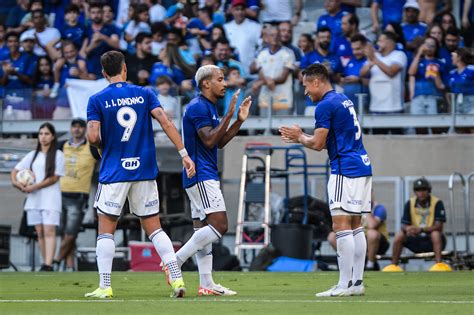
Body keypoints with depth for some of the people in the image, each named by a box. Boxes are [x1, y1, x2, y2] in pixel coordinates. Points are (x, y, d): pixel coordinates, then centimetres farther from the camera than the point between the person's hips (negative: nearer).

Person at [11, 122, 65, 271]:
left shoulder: (58, 155, 0)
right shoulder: (32, 155, 16)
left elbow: (54, 178, -8)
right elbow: (15, 171, 18)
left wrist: (34, 187, -13)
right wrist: (16, 182, -4)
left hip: (50, 199, -5)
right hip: (34, 198, 5)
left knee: (49, 231, -14)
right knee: (40, 233, 6)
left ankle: (48, 265, -24)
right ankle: (45, 263, 10)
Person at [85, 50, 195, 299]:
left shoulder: (97, 100, -2)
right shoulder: (144, 94, 4)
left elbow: (93, 136, -11)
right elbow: (165, 122, -6)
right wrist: (184, 154, -7)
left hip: (113, 173, -3)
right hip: (145, 171, 3)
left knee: (106, 229, 5)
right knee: (154, 227, 9)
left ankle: (104, 287, -1)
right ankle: (176, 279, -2)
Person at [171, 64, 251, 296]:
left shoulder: (209, 107, 19)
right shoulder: (198, 107, -12)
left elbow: (219, 142, 22)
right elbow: (209, 140, -20)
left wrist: (239, 121, 14)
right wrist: (229, 115, -19)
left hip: (203, 177, 11)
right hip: (201, 176, -11)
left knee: (203, 229, 7)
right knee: (219, 225, -16)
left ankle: (206, 284, 7)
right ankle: (175, 261, -14)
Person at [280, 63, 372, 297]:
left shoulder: (325, 106, -11)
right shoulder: (344, 100, 18)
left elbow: (318, 144, -11)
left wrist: (299, 137, 9)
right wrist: (300, 137, 22)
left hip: (345, 169, -10)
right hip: (362, 166, 10)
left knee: (341, 225, -9)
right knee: (355, 226, 9)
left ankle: (345, 284, -12)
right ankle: (357, 282, 9)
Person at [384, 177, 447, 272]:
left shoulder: (437, 203, -13)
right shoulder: (410, 203, 0)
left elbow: (438, 226, -20)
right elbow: (404, 224, -3)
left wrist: (421, 229, -35)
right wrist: (408, 229, -30)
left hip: (432, 240, -4)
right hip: (416, 240, 4)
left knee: (435, 234, -35)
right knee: (399, 236, -19)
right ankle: (393, 267, -14)